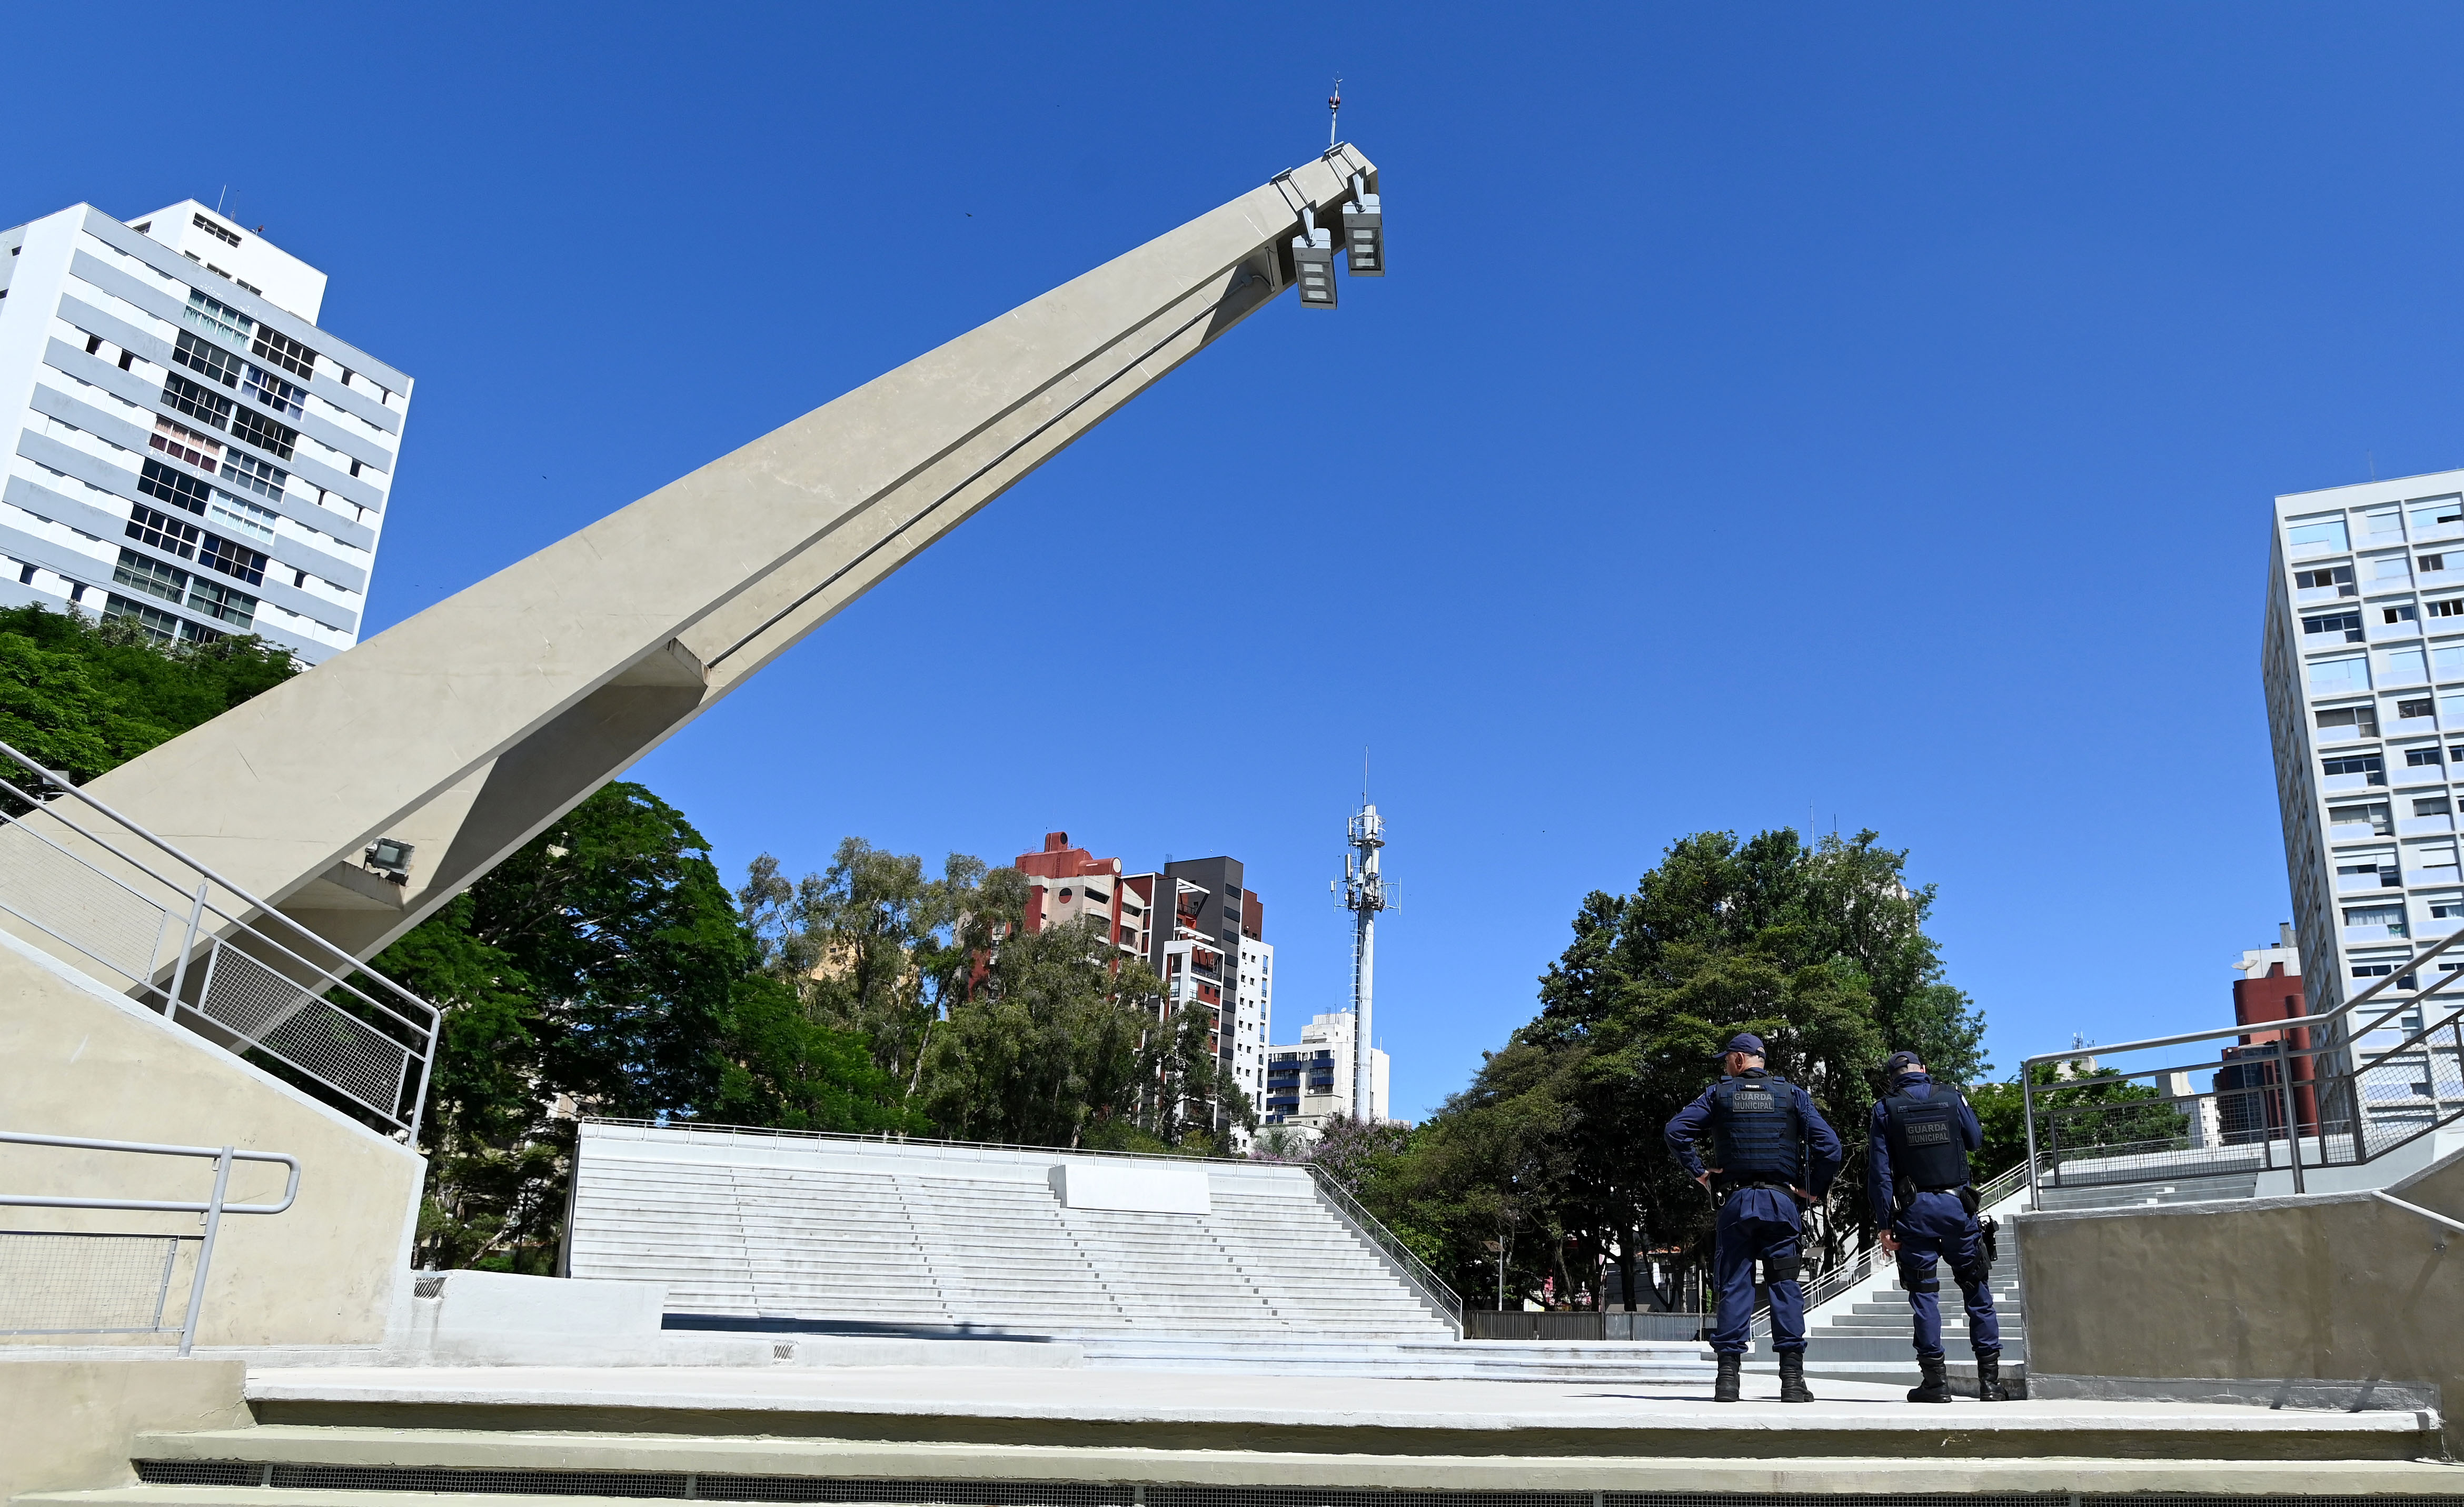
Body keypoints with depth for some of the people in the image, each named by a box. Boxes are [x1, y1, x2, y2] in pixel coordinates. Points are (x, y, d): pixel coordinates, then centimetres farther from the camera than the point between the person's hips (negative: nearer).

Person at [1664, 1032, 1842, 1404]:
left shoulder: (1719, 1094, 6)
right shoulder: (1792, 1094, 7)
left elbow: (1677, 1130, -4)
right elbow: (1829, 1143, -3)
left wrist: (1698, 1171, 4)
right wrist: (1815, 1189, 3)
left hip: (1735, 1201, 0)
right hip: (1781, 1202, 0)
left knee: (1734, 1286, 2)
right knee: (1785, 1286, 2)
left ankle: (1728, 1376, -2)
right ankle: (1792, 1379, -2)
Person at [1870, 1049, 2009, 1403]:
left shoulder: (1885, 1109, 0)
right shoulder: (1951, 1097, 2)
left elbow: (1880, 1172, -4)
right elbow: (1976, 1141, 17)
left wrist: (1885, 1224, -2)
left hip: (1915, 1210, -1)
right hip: (1957, 1205, 1)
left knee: (1924, 1293, 4)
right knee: (1977, 1290, 8)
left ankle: (1935, 1379, 1)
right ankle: (1990, 1379, 8)